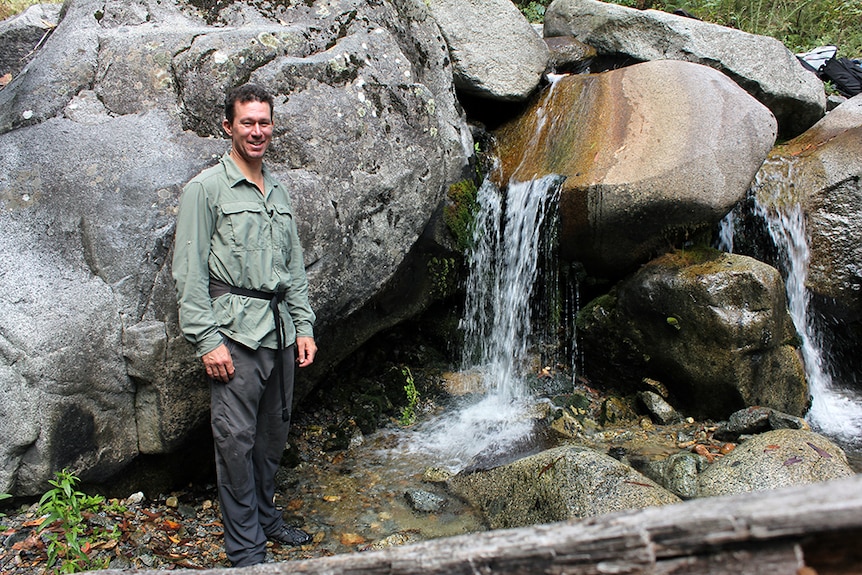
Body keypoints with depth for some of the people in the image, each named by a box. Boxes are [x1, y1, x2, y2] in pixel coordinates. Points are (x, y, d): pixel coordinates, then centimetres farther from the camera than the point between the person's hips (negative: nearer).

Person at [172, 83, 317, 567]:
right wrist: (207, 340, -15)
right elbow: (189, 272, -9)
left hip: (281, 326, 6)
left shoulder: (280, 191, 16)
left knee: (274, 431, 14)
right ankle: (246, 548, 8)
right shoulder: (206, 188, -4)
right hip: (235, 327, -6)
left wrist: (304, 326, 11)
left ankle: (267, 517, 31)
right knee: (237, 437, -3)